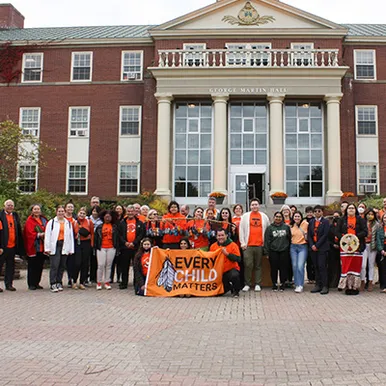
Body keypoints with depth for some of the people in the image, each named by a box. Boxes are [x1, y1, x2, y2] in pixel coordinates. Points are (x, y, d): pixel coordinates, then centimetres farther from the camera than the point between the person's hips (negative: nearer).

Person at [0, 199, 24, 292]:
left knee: (10, 266, 11)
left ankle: (9, 284, 19)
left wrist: (20, 246, 9)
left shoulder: (15, 216, 12)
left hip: (12, 246, 5)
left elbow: (19, 231, 14)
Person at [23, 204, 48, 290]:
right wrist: (39, 235, -20)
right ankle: (31, 284, 6)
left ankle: (37, 283, 17)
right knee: (32, 266, 0)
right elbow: (30, 233, -11)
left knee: (40, 266, 8)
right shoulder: (29, 221, -1)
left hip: (42, 247, 5)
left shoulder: (44, 220, 14)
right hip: (33, 247, -5)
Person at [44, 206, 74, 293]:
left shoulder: (68, 223, 16)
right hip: (54, 246, -4)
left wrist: (71, 249, 9)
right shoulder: (51, 222, 5)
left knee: (62, 266, 6)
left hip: (64, 247, 4)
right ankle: (53, 284, -6)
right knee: (54, 265, -9)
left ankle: (59, 283, 15)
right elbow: (47, 236, 0)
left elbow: (71, 236, 16)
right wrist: (47, 248, -7)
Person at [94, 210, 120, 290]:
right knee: (101, 265, -5)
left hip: (111, 248, 1)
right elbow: (95, 237, 8)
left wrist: (116, 247, 2)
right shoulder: (99, 227, 7)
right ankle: (99, 282, 6)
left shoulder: (115, 227, 8)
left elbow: (117, 237, 9)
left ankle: (107, 282, 14)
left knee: (109, 265, 5)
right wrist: (96, 247, 3)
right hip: (101, 248, -1)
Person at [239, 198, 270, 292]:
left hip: (260, 245, 1)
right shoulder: (245, 216, 8)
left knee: (258, 265, 5)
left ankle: (257, 284, 10)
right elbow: (241, 229, 5)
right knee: (248, 265, -4)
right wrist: (242, 242, -2)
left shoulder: (264, 216, 12)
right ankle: (247, 284, 3)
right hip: (248, 245, -1)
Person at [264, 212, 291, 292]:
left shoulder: (286, 227, 7)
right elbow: (266, 241, 2)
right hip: (273, 251, -1)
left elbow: (289, 238, 11)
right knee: (274, 268, 3)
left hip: (284, 251, 1)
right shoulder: (270, 228, 4)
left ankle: (282, 284, 14)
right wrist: (267, 252, -3)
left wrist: (289, 249, 6)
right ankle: (274, 284, 14)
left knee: (283, 268, 3)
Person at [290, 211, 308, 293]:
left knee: (300, 266, -13)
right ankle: (297, 284, 15)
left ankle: (300, 285, -6)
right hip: (293, 247, 5)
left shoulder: (305, 224, -6)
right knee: (294, 266, 4)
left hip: (303, 247, -5)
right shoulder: (291, 226, 9)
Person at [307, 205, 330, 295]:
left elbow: (325, 235, -8)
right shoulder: (311, 222, 14)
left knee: (322, 266, -8)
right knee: (316, 267, 7)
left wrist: (317, 245, -12)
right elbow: (309, 235, 10)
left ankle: (325, 286, -4)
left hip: (322, 247, -4)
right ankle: (318, 285, 12)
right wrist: (312, 245, -5)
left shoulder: (325, 221, 0)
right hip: (313, 247, 5)